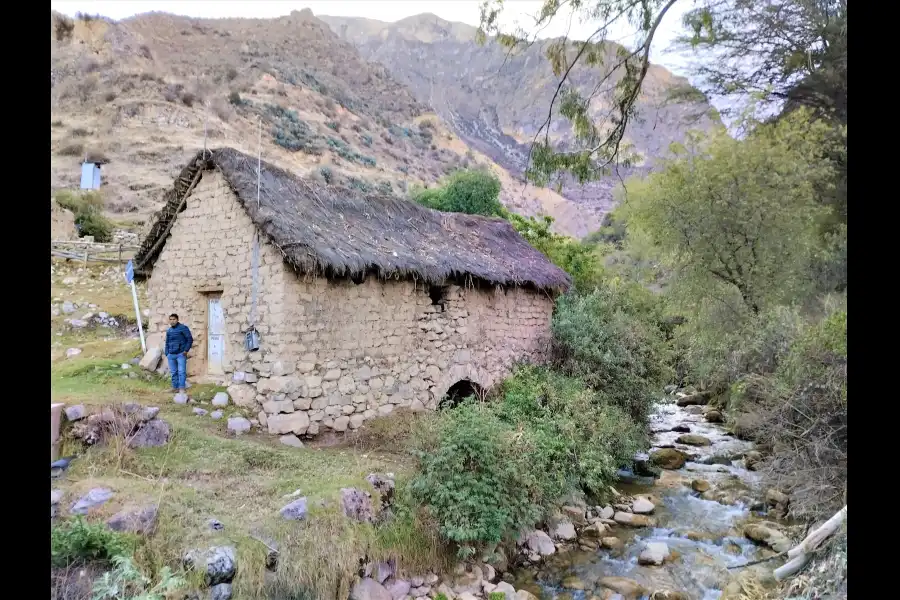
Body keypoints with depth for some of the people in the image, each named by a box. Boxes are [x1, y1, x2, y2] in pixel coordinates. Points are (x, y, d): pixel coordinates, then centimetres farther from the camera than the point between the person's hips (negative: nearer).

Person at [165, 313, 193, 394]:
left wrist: (186, 350, -11)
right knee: (173, 372, 9)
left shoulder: (183, 328, -3)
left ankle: (182, 389, -10)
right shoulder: (169, 331, 15)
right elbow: (167, 343, 22)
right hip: (171, 355, 6)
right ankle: (175, 388, 16)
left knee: (181, 372, -9)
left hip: (181, 354, -6)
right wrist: (167, 354, 13)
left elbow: (190, 339, -5)